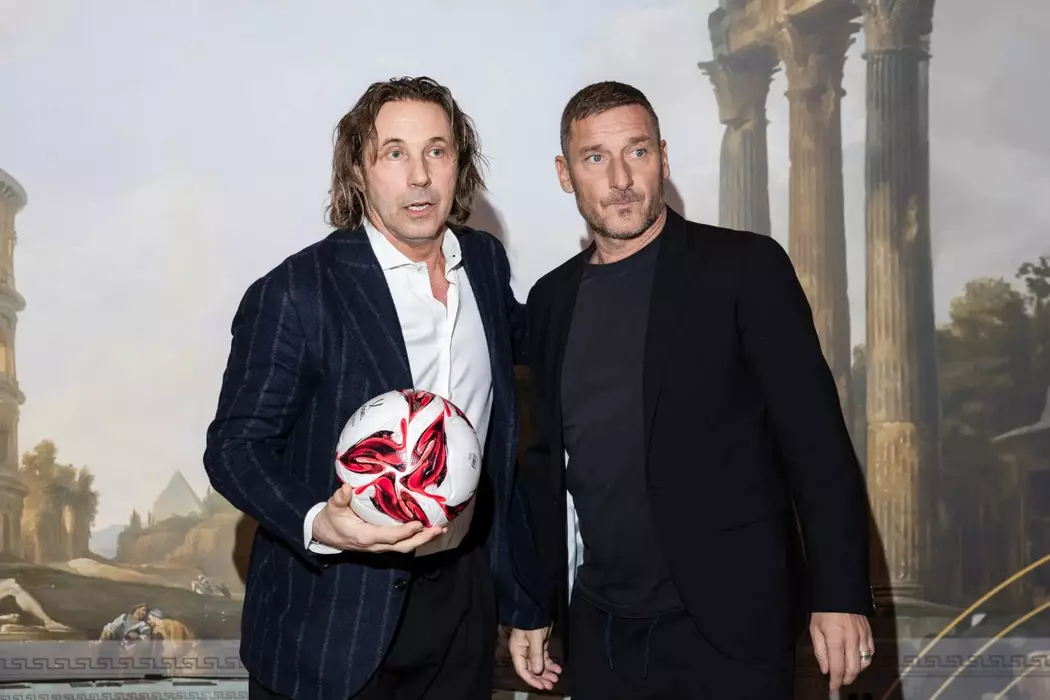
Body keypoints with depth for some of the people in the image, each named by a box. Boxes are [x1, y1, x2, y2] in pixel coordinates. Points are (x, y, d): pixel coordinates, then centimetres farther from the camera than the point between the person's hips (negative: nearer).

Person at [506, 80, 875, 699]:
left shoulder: (745, 268, -6)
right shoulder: (552, 299, 8)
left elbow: (816, 439, -10)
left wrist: (841, 596, -15)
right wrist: (532, 602, 13)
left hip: (729, 627, -4)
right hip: (600, 631, 4)